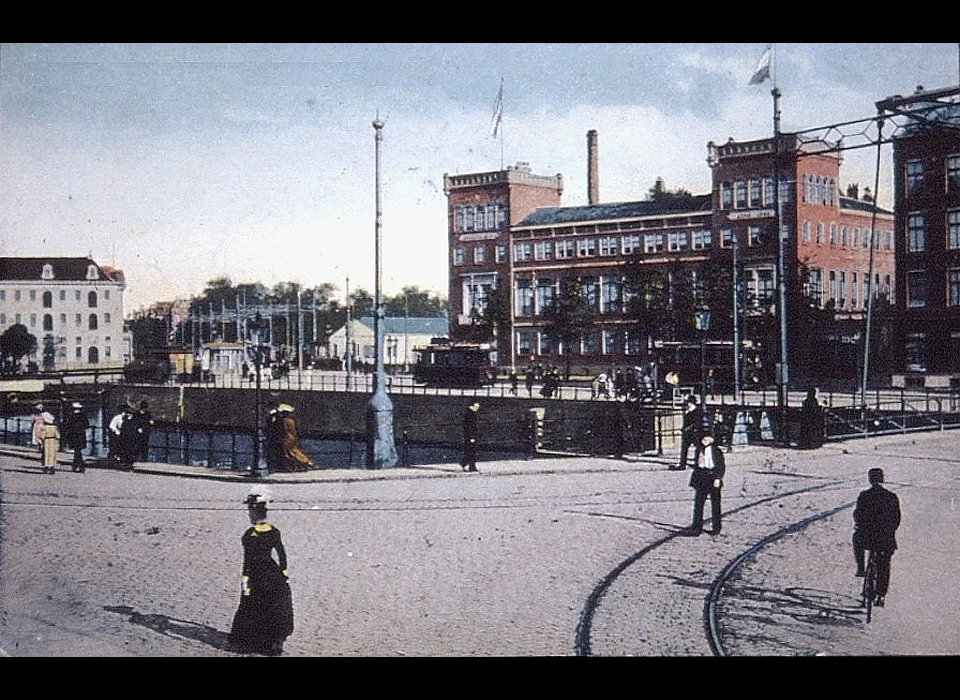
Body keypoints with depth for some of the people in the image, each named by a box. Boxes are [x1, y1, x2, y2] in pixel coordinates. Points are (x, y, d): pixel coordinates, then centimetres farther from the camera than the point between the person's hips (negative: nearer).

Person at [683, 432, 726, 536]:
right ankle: (697, 527, 2)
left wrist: (718, 478, -13)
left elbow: (722, 466, -5)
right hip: (701, 479, 4)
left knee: (715, 503, 5)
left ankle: (716, 527, 15)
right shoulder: (699, 450, 9)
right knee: (698, 503, 0)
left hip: (713, 479, -4)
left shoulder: (716, 450, -5)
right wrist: (695, 479, 11)